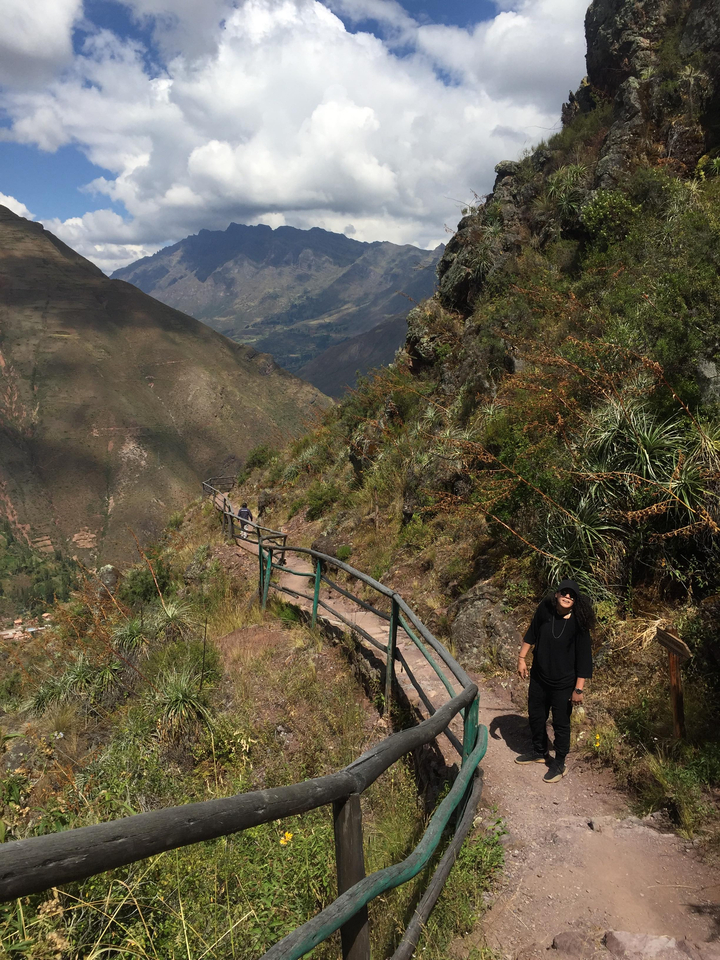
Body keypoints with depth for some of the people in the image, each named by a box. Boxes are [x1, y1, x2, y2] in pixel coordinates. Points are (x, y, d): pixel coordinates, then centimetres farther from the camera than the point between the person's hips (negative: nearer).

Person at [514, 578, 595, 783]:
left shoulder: (578, 622, -21)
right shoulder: (545, 609, -13)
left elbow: (583, 656, -17)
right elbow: (532, 634, 4)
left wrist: (579, 688, -16)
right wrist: (521, 657, 6)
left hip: (563, 683, -4)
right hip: (539, 677, 4)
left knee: (561, 724, 10)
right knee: (536, 716, 20)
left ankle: (559, 764, 31)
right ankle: (539, 752, 44)